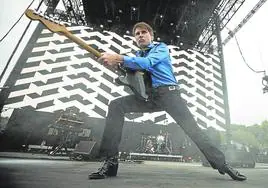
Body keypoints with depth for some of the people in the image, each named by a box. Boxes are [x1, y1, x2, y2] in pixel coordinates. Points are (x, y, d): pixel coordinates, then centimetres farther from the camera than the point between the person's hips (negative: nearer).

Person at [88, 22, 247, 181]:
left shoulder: (161, 47, 7)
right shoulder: (138, 56, 24)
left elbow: (147, 63, -15)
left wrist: (119, 59, -25)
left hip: (168, 93, -3)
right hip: (148, 96, 4)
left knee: (192, 128, -12)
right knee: (116, 106, -16)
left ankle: (222, 164, 11)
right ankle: (110, 160, -18)